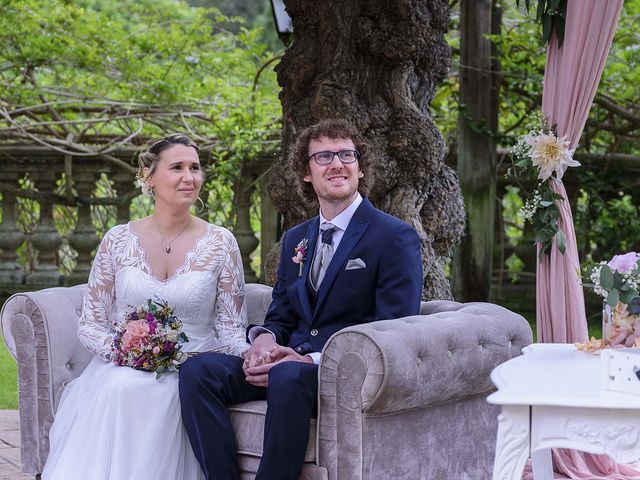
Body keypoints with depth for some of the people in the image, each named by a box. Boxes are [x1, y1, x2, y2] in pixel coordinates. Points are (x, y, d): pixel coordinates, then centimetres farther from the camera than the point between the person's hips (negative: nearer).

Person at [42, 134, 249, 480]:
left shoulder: (220, 243, 3)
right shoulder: (118, 241, 5)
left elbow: (231, 329, 4)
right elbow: (89, 324, 8)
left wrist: (251, 354, -20)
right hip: (120, 368, 1)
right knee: (116, 389, -35)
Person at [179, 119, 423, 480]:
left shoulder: (397, 238, -2)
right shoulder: (295, 240, 20)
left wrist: (314, 362, -19)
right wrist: (265, 338, -6)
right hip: (291, 363, 6)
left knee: (289, 376, -38)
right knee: (198, 370, -17)